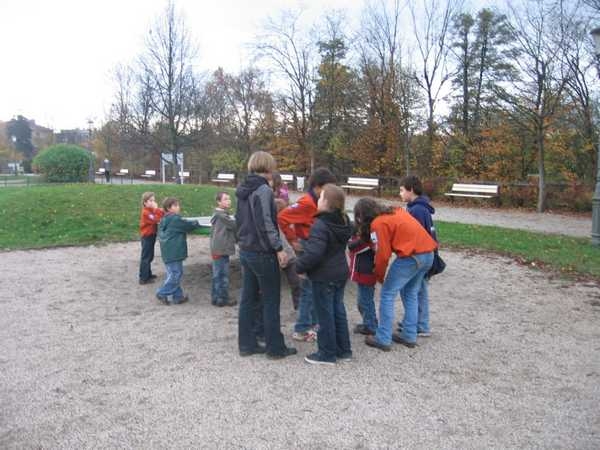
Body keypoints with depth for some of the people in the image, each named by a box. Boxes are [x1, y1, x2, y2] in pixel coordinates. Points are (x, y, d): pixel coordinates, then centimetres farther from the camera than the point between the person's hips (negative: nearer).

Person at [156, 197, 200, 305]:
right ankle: (162, 293, 3)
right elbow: (188, 225, -7)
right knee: (175, 274, -2)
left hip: (167, 252, 10)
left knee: (173, 274, 14)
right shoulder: (175, 219, -14)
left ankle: (177, 296, 19)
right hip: (174, 252, -10)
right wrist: (196, 223, 16)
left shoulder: (164, 220, 13)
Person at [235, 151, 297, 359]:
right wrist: (279, 248, -17)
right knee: (271, 301, 2)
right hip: (263, 253, -8)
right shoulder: (263, 190, -17)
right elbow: (265, 223, -22)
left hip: (246, 251, 9)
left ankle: (247, 344, 20)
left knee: (248, 299, 13)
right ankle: (275, 348, 10)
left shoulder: (243, 190, 11)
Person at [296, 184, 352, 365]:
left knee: (325, 314, 4)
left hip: (323, 277, -8)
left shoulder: (321, 225, -23)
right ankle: (343, 350, 27)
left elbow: (313, 253, -29)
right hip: (340, 273, 8)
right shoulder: (344, 222, 4)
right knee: (338, 311, 18)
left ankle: (327, 354, 15)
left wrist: (300, 266, -14)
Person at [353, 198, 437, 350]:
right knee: (410, 294, 22)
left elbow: (383, 254, -6)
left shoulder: (378, 224, -5)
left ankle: (383, 340, 9)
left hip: (411, 256, -8)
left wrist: (379, 276, 9)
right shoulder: (396, 211, 19)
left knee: (387, 295, 5)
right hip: (428, 253, 8)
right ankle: (409, 336, 27)